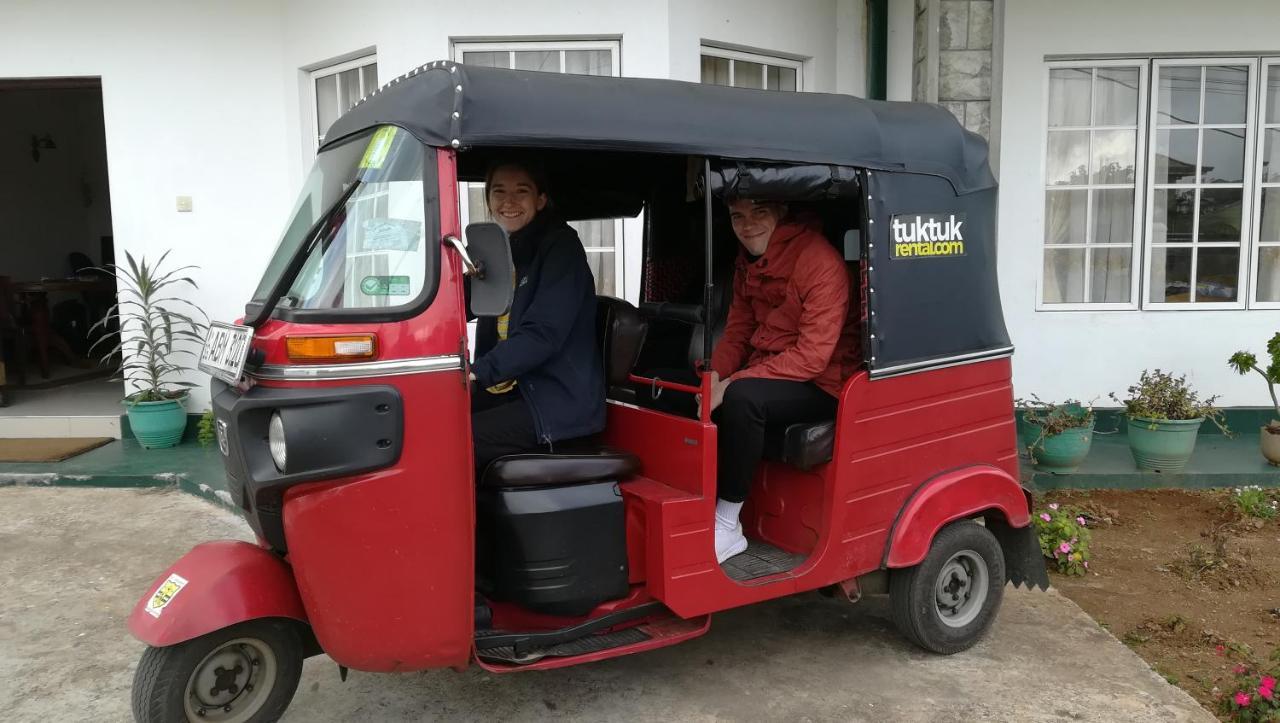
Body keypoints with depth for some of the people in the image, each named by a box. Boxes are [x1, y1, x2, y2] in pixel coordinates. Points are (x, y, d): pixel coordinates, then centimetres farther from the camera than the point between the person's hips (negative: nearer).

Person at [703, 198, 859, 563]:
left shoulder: (819, 261, -19)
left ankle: (727, 525, -21)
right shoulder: (748, 260, 8)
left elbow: (813, 356, -24)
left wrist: (732, 384, -27)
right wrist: (715, 375, -12)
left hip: (820, 383, -8)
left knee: (742, 397, -34)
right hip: (763, 373, 8)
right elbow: (737, 331, 10)